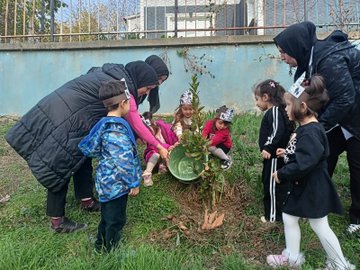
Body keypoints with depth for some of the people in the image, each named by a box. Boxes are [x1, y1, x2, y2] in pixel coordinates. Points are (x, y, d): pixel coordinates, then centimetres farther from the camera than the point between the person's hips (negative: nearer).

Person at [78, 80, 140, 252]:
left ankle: (101, 247, 42)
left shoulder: (104, 123, 4)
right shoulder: (118, 128, -24)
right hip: (116, 183, -9)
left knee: (107, 217, 25)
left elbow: (89, 149, 8)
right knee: (116, 220, 9)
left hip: (107, 181, 9)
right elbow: (123, 160, -25)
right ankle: (110, 251, 27)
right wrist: (134, 183, -17)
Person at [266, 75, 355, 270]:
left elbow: (303, 164, -34)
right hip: (304, 187, 10)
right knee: (288, 217, 16)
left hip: (313, 189, -10)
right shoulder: (307, 128, 5)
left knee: (320, 227, 8)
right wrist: (287, 154, 6)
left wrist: (281, 175, -22)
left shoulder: (310, 132, -27)